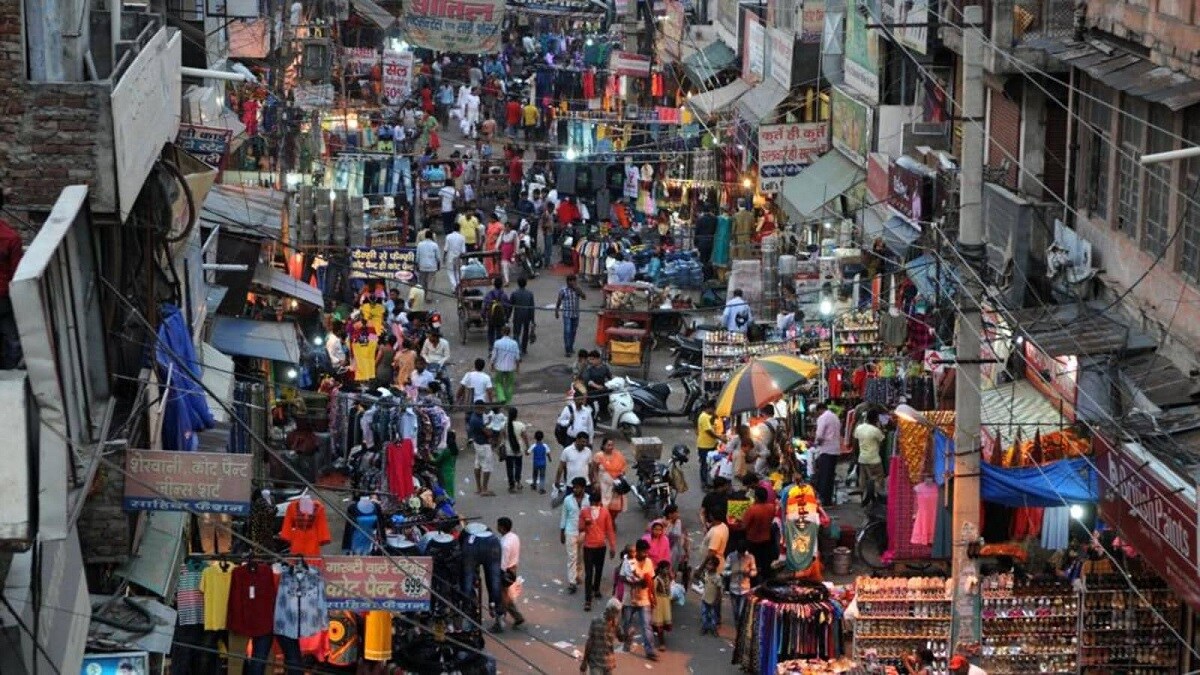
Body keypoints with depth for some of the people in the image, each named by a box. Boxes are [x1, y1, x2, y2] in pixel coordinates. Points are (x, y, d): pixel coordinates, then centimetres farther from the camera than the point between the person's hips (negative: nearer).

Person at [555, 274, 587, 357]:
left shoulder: (577, 290, 4)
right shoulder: (563, 290, -4)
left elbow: (584, 297, -9)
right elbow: (559, 301, 2)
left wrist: (577, 289, -17)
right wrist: (556, 311, 1)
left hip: (576, 314, 4)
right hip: (567, 315, -4)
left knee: (573, 332, 11)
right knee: (567, 332, -10)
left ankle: (571, 347, 26)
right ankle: (567, 350, -10)